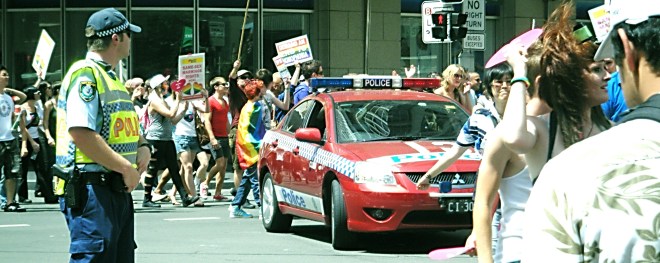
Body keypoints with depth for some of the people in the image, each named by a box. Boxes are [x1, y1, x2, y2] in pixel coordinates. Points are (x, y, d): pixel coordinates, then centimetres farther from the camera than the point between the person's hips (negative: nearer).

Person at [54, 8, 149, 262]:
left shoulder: (112, 78, 20)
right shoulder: (85, 74, -12)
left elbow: (128, 126, 31)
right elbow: (81, 134, -24)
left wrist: (143, 146, 8)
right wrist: (127, 169, -19)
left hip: (119, 190, 10)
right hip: (92, 190, -10)